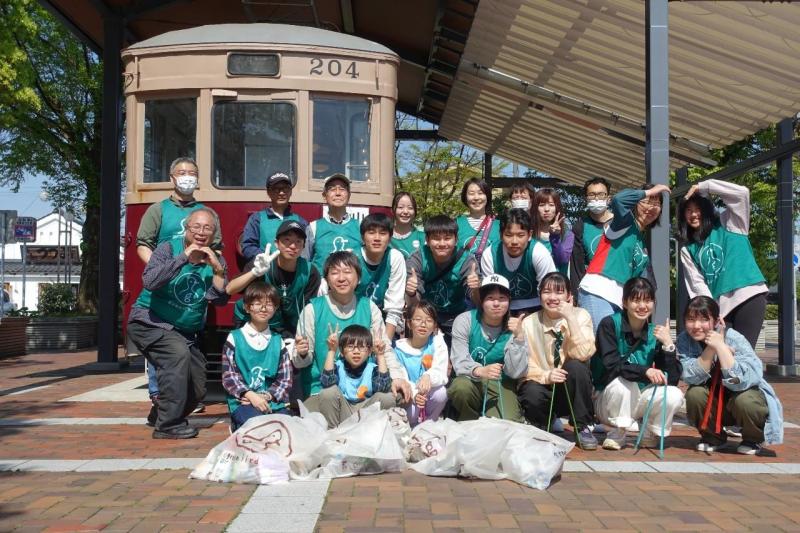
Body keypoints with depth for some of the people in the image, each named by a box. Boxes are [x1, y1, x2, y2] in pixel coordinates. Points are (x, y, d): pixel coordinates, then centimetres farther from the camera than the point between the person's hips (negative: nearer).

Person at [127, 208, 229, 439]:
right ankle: (168, 425, -24)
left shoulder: (215, 260, 0)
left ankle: (161, 413, 36)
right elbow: (149, 281, -30)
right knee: (178, 353, -33)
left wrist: (217, 269, -24)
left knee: (196, 389, 6)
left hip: (185, 331, 6)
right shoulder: (169, 248, -12)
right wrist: (184, 258, -31)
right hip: (149, 322, -6)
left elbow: (220, 300, -12)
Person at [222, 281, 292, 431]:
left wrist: (267, 395, -10)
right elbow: (228, 376, -2)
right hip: (243, 401, -4)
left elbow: (285, 379, 8)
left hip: (272, 401, 4)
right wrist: (251, 395, -15)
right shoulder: (234, 338, 4)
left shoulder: (277, 342, 12)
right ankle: (237, 425, -3)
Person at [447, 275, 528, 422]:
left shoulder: (514, 327, -6)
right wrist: (479, 371, -40)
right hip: (470, 380, 0)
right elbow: (459, 362, -18)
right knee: (461, 387, -34)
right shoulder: (465, 321, -9)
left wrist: (519, 337, -25)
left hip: (500, 385, 0)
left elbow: (516, 373, -14)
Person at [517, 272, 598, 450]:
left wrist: (570, 319, -26)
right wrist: (545, 376, -26)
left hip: (572, 387, 0)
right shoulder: (529, 323, -5)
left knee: (576, 367, -31)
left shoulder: (581, 315, -6)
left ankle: (583, 428, -11)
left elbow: (583, 355, -21)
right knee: (532, 394, -34)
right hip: (542, 384, 0)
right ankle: (540, 430, 3)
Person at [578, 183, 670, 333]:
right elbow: (619, 199, -19)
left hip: (620, 300, 8)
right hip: (597, 294, -8)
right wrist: (649, 191, -6)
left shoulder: (644, 243, 24)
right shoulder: (626, 222, 4)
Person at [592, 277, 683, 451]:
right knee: (623, 381, -34)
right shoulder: (609, 324, -14)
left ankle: (648, 432, 7)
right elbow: (611, 365, -25)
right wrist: (645, 371, -38)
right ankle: (617, 435, -9)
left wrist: (668, 344, -20)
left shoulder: (655, 334, -3)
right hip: (607, 402, -4)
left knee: (674, 396, -21)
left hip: (638, 400, 4)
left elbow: (672, 379, -9)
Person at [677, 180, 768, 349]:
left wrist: (703, 187, 0)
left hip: (749, 295, -3)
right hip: (719, 306, 3)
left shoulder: (727, 225, 10)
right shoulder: (687, 250, 14)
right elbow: (697, 284, 5)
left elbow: (742, 193, -5)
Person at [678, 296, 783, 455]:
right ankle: (712, 437, 3)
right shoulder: (684, 339, -14)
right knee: (694, 394, -26)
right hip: (713, 404, 3)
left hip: (746, 395, -3)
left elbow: (741, 381, -38)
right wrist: (710, 348, -34)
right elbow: (690, 377, -27)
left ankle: (753, 440, -1)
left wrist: (720, 346, -40)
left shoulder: (734, 339, -25)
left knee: (743, 400, -35)